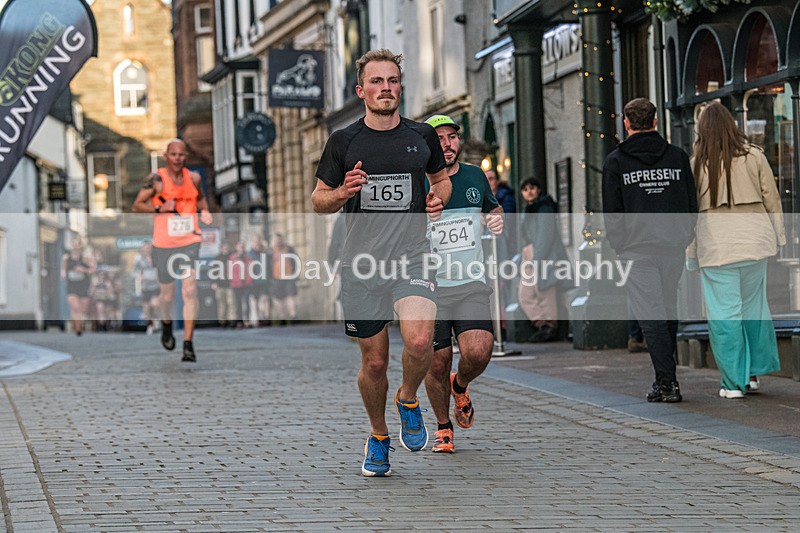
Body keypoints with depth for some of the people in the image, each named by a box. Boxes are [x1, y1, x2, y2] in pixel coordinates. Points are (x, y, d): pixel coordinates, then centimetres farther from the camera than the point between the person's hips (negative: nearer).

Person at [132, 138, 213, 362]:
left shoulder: (193, 178, 4)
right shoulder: (156, 179, -6)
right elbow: (137, 206, -3)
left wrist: (205, 211, 4)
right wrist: (160, 208, -18)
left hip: (190, 242, 1)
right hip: (164, 244, -1)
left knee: (190, 291, -14)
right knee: (167, 294, 10)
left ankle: (188, 345, -13)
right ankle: (166, 324, 45)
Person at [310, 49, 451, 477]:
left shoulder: (422, 136, 7)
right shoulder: (343, 141, 3)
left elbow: (440, 177, 26)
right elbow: (318, 200, 11)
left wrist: (439, 199, 4)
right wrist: (343, 193, -11)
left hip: (412, 258, 0)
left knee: (419, 341, -24)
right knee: (374, 362, 4)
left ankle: (408, 401, 8)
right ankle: (378, 437, 29)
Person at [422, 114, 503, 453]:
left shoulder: (475, 176, 8)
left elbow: (492, 207, 28)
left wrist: (497, 219, 5)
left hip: (472, 285, 2)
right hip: (429, 287, -2)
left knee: (478, 353, -17)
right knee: (437, 363, 1)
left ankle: (461, 387, 19)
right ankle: (443, 426, 25)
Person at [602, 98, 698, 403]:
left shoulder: (615, 161, -2)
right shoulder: (677, 156, 7)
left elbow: (612, 211, -3)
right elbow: (692, 204, 8)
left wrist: (619, 245, 7)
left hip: (637, 249, -3)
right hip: (674, 247, 3)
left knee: (650, 315, -4)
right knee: (669, 311, 14)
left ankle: (666, 382, -11)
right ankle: (667, 377, 20)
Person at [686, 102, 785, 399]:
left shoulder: (696, 164, 0)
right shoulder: (754, 156, 3)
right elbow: (772, 199, 6)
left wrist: (691, 255, 8)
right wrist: (777, 236, 16)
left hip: (716, 241, -2)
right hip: (753, 237, 2)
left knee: (724, 312, 1)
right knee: (754, 305, 16)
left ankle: (733, 382, 3)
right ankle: (754, 373, 21)